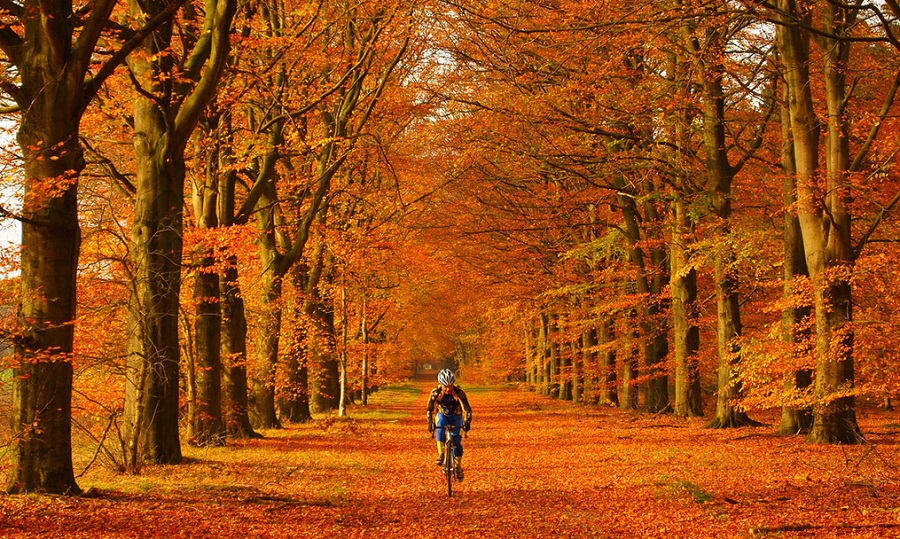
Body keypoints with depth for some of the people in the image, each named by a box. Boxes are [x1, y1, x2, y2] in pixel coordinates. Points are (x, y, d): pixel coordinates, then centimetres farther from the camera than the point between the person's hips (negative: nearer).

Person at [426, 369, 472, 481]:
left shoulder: (459, 392, -27)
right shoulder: (436, 392, -24)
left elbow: (467, 408, -31)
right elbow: (430, 409, -25)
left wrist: (467, 422, -47)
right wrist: (430, 423, -40)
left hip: (456, 417, 0)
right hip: (442, 416, 0)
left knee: (457, 441, -12)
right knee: (440, 429, -33)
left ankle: (458, 467, 5)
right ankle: (441, 455, -28)